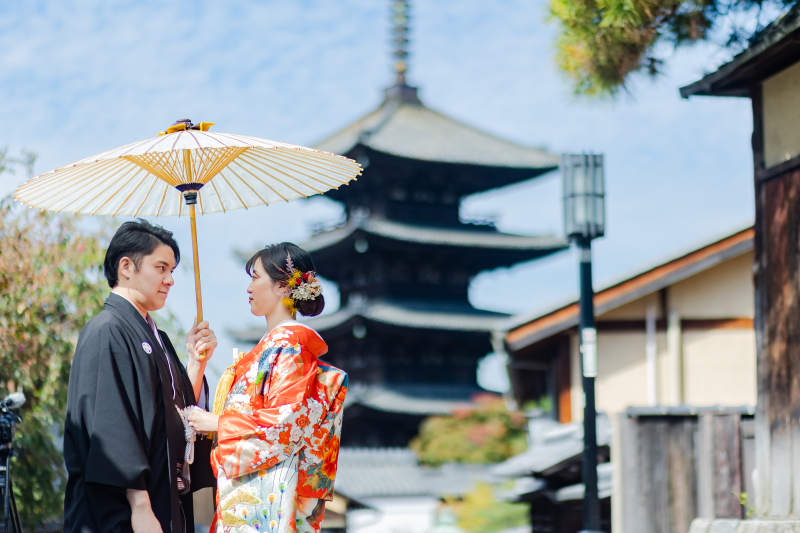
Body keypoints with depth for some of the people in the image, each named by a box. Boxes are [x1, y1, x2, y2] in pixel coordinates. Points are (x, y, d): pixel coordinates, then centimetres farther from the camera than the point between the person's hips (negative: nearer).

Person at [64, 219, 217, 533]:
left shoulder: (153, 336, 19)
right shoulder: (106, 331, -9)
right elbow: (111, 425, -18)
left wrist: (197, 360, 5)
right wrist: (140, 507, -23)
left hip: (167, 504, 9)